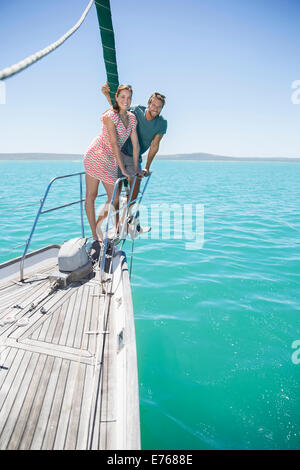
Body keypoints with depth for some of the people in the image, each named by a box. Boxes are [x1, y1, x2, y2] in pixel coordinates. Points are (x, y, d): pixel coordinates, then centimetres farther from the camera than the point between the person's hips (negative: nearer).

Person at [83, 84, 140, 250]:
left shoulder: (132, 118, 8)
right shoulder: (110, 116, -12)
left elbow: (135, 145, 9)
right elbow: (114, 143, -17)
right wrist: (123, 169, -17)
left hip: (111, 160, 7)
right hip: (96, 155, -7)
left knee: (115, 199, 2)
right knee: (91, 195, -3)